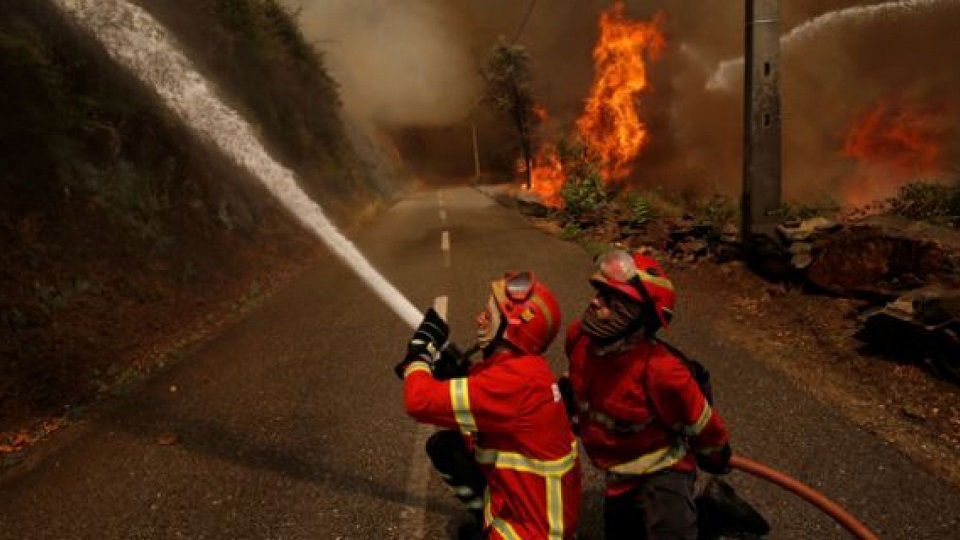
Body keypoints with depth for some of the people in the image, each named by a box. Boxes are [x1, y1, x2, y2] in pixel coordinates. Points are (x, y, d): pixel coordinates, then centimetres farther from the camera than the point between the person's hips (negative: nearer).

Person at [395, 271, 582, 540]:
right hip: (517, 492, 8)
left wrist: (419, 355, -13)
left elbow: (421, 401, -31)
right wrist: (441, 359, -6)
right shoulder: (514, 364, -1)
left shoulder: (519, 377, -29)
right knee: (442, 446, 11)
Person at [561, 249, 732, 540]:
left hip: (660, 474, -6)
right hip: (616, 476, 7)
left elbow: (702, 426, -16)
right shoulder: (579, 337, -18)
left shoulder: (660, 371, -35)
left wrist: (717, 459, 1)